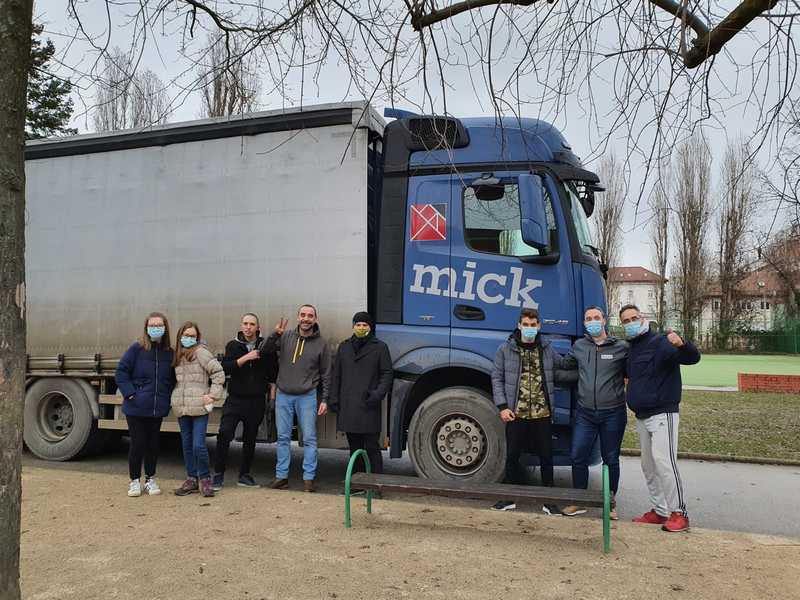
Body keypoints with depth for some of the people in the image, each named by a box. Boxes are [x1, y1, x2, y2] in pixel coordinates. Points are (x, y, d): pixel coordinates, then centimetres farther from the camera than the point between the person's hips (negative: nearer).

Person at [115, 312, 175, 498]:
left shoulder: (169, 353, 4)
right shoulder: (137, 348, -7)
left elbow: (172, 379, 14)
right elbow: (121, 372, -6)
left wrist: (167, 398, 3)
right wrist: (130, 393, -13)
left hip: (158, 409, 3)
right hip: (136, 409, -3)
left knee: (153, 444, 11)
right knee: (137, 444, 3)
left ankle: (150, 480, 26)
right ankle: (134, 481, 20)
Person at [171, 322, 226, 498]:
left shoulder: (201, 352, -6)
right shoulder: (177, 355, 15)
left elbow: (218, 372, -9)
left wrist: (213, 395, -11)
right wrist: (175, 399, 12)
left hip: (199, 406, -6)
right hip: (181, 407, 6)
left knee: (198, 445, -9)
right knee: (187, 445, 11)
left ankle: (204, 479, 8)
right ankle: (191, 479, 21)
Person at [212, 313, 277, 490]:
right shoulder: (233, 345, 3)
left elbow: (272, 374, 8)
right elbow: (225, 368, -11)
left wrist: (272, 396, 3)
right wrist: (245, 358, -19)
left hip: (256, 401, 1)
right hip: (235, 399, -1)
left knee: (250, 439, 9)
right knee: (224, 435, -11)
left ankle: (244, 475, 21)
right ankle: (218, 475, -1)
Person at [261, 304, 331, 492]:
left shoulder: (321, 343, 0)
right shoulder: (285, 337, 2)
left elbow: (326, 374, 3)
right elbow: (264, 351, -5)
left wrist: (324, 400, -1)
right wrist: (275, 334, -20)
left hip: (307, 396, -2)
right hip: (283, 395, 2)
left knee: (309, 438, 0)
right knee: (283, 437, 8)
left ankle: (309, 477, 8)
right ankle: (281, 476, 17)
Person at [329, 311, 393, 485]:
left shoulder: (380, 347, 3)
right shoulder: (344, 347, 14)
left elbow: (386, 374, 1)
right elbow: (336, 375, 16)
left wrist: (378, 394, -14)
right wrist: (334, 399, 8)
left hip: (368, 407, -4)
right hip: (348, 407, 4)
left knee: (372, 448, -3)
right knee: (354, 448, 12)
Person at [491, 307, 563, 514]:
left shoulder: (547, 349, 5)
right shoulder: (506, 349, 1)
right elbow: (497, 378, 2)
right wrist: (502, 407, -5)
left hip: (542, 414, 1)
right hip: (515, 414, -1)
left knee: (546, 457, 8)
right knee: (512, 456, 7)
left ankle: (549, 501, 21)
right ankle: (510, 498, 22)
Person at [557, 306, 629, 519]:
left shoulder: (621, 347, -4)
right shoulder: (578, 347, 6)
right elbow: (563, 365, 20)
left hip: (613, 414, -2)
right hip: (585, 413, 3)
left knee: (610, 459, 9)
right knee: (578, 457, 4)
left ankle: (611, 502, 25)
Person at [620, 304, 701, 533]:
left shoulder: (660, 343, -11)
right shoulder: (631, 349, 15)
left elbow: (693, 358, -27)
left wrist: (682, 345, -46)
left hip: (662, 413, -9)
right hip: (641, 417, 9)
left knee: (663, 461, -18)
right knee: (648, 466, 13)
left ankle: (679, 513, -10)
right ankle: (659, 511, 22)